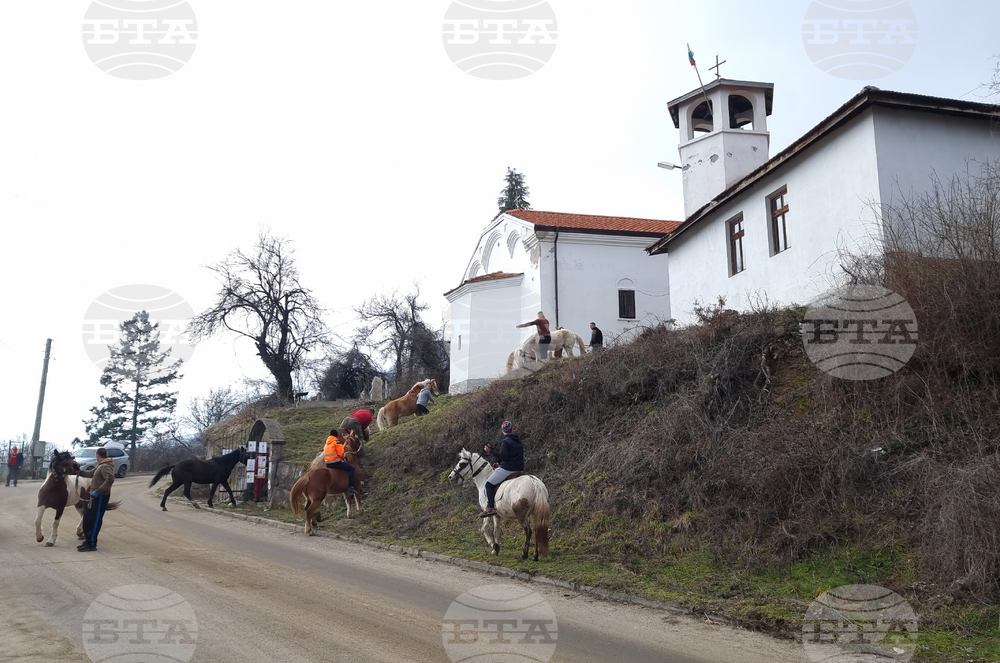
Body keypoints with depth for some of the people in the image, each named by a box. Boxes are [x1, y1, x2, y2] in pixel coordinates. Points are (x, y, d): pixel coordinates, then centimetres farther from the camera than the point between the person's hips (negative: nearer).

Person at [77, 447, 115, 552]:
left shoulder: (105, 467, -18)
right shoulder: (100, 466, 16)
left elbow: (110, 479, -32)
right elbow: (89, 474, 28)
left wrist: (97, 491, -30)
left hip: (101, 497, -10)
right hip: (95, 496, 10)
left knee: (94, 520, -6)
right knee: (87, 518, 17)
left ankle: (91, 544, -1)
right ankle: (88, 540, 26)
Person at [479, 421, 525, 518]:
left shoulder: (505, 442, -12)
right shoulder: (519, 441, 15)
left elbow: (502, 456, -21)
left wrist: (490, 451, -16)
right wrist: (500, 463, 23)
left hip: (507, 469, -9)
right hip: (519, 469, 9)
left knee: (489, 483, -3)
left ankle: (491, 508, -12)